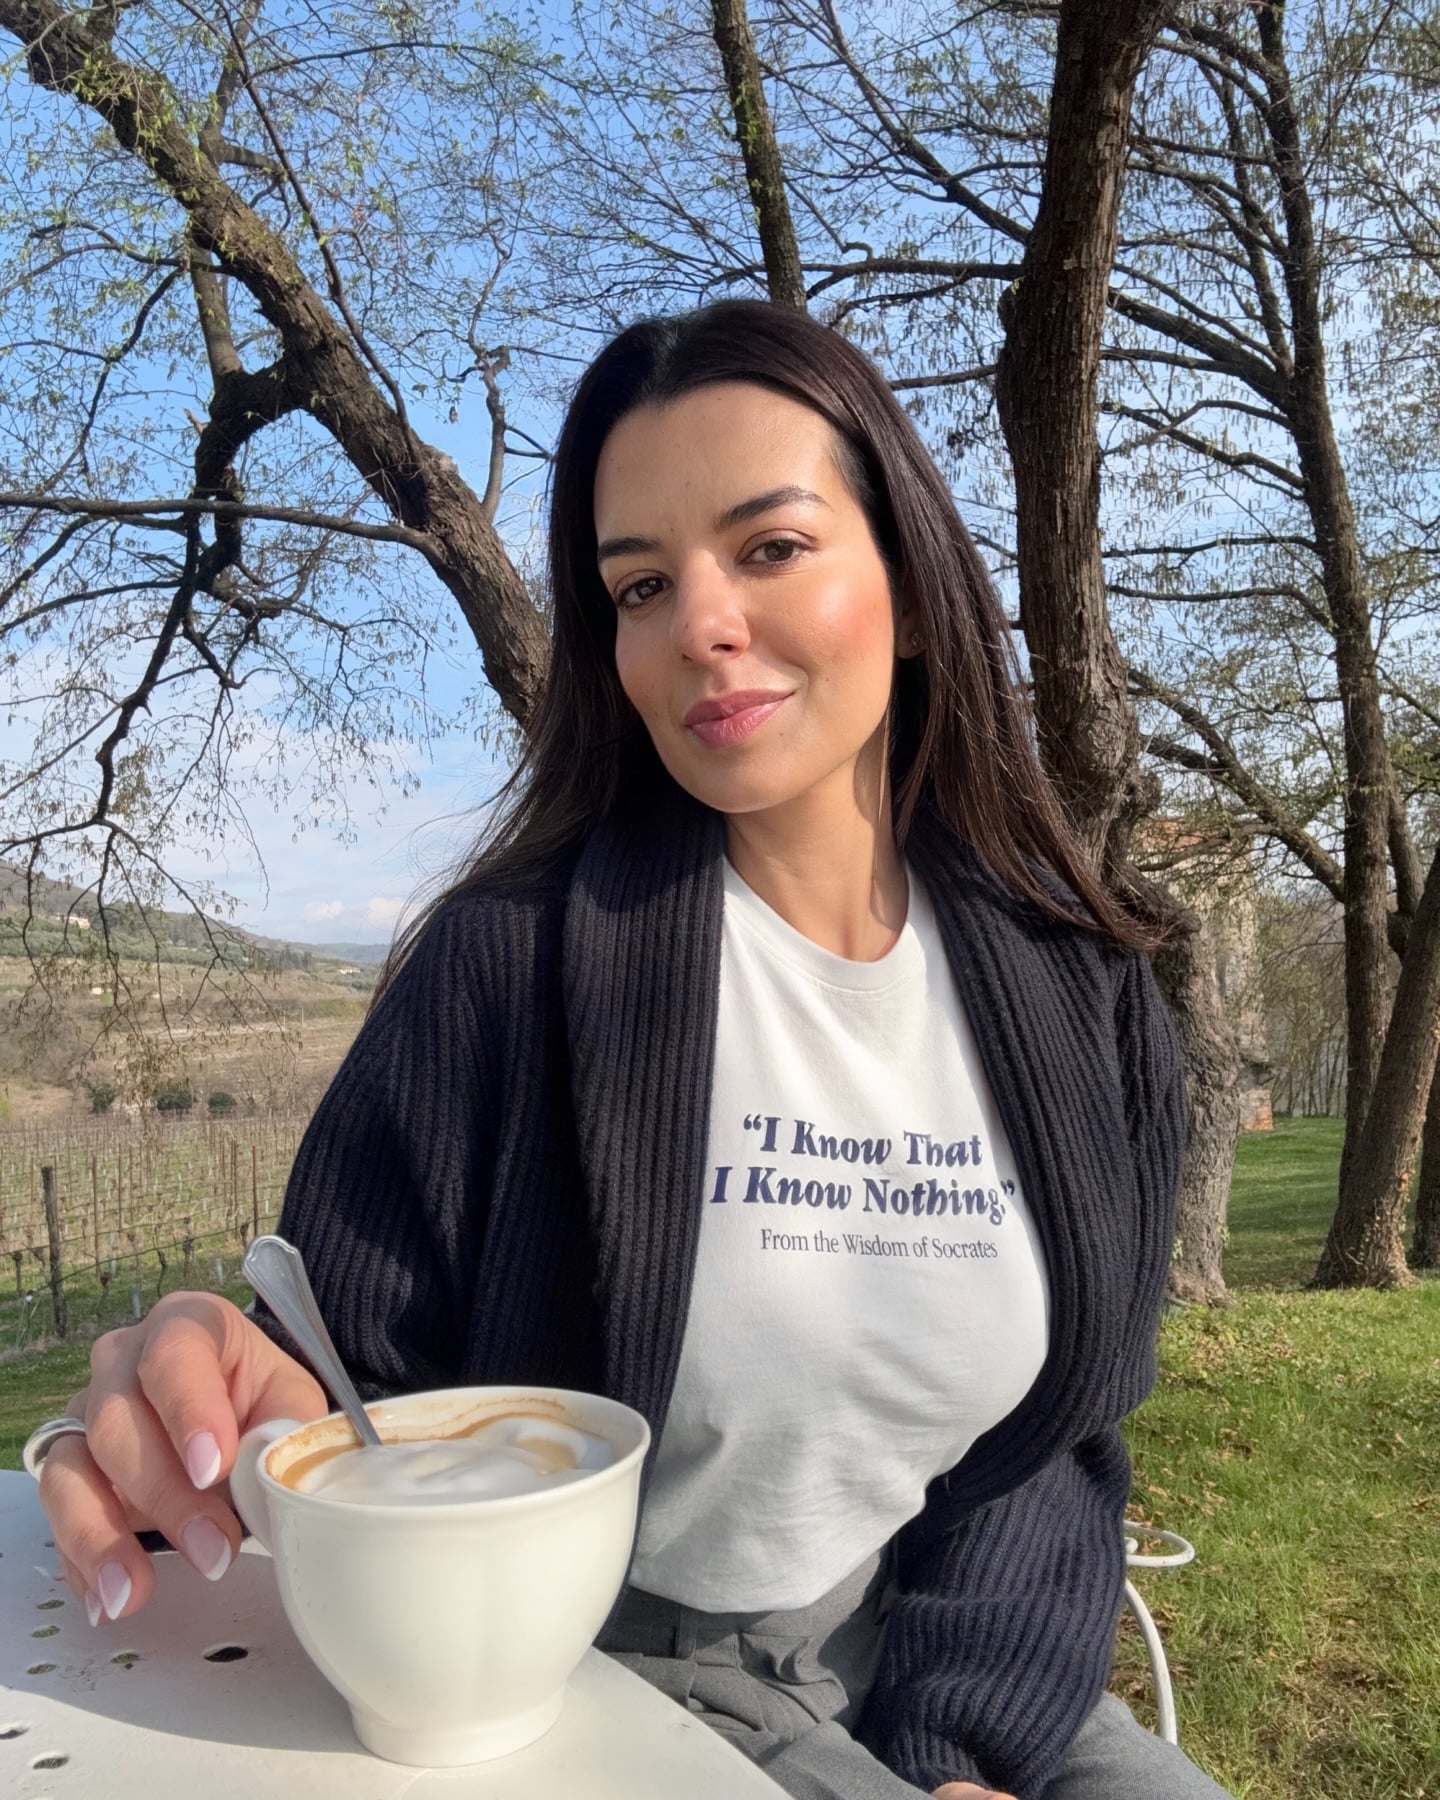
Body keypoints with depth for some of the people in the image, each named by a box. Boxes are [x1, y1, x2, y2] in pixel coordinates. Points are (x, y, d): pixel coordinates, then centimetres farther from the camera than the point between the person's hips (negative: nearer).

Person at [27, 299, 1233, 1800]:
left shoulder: (1079, 998, -5)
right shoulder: (513, 960, -15)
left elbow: (1060, 1436, 0)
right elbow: (370, 1376, -11)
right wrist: (198, 1432, -32)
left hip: (965, 1667, 4)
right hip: (620, 1664, -3)